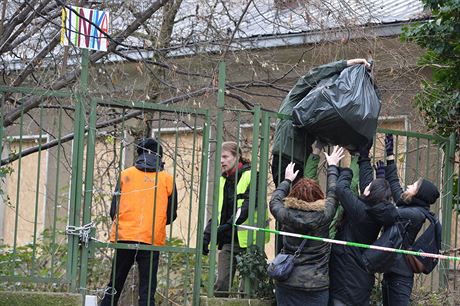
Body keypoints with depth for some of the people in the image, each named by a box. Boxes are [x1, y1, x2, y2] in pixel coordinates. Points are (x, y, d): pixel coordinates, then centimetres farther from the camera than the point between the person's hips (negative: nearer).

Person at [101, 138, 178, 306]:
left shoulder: (126, 175, 6)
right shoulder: (167, 179, 5)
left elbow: (113, 210, 8)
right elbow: (171, 215, 12)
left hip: (124, 237, 1)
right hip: (152, 240, -1)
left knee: (114, 286, 10)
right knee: (147, 290, 0)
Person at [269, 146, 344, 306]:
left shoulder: (286, 214, -5)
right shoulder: (324, 215, -7)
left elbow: (274, 201, 18)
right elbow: (333, 193, 12)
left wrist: (287, 180, 33)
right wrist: (332, 166, 27)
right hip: (317, 284, -2)